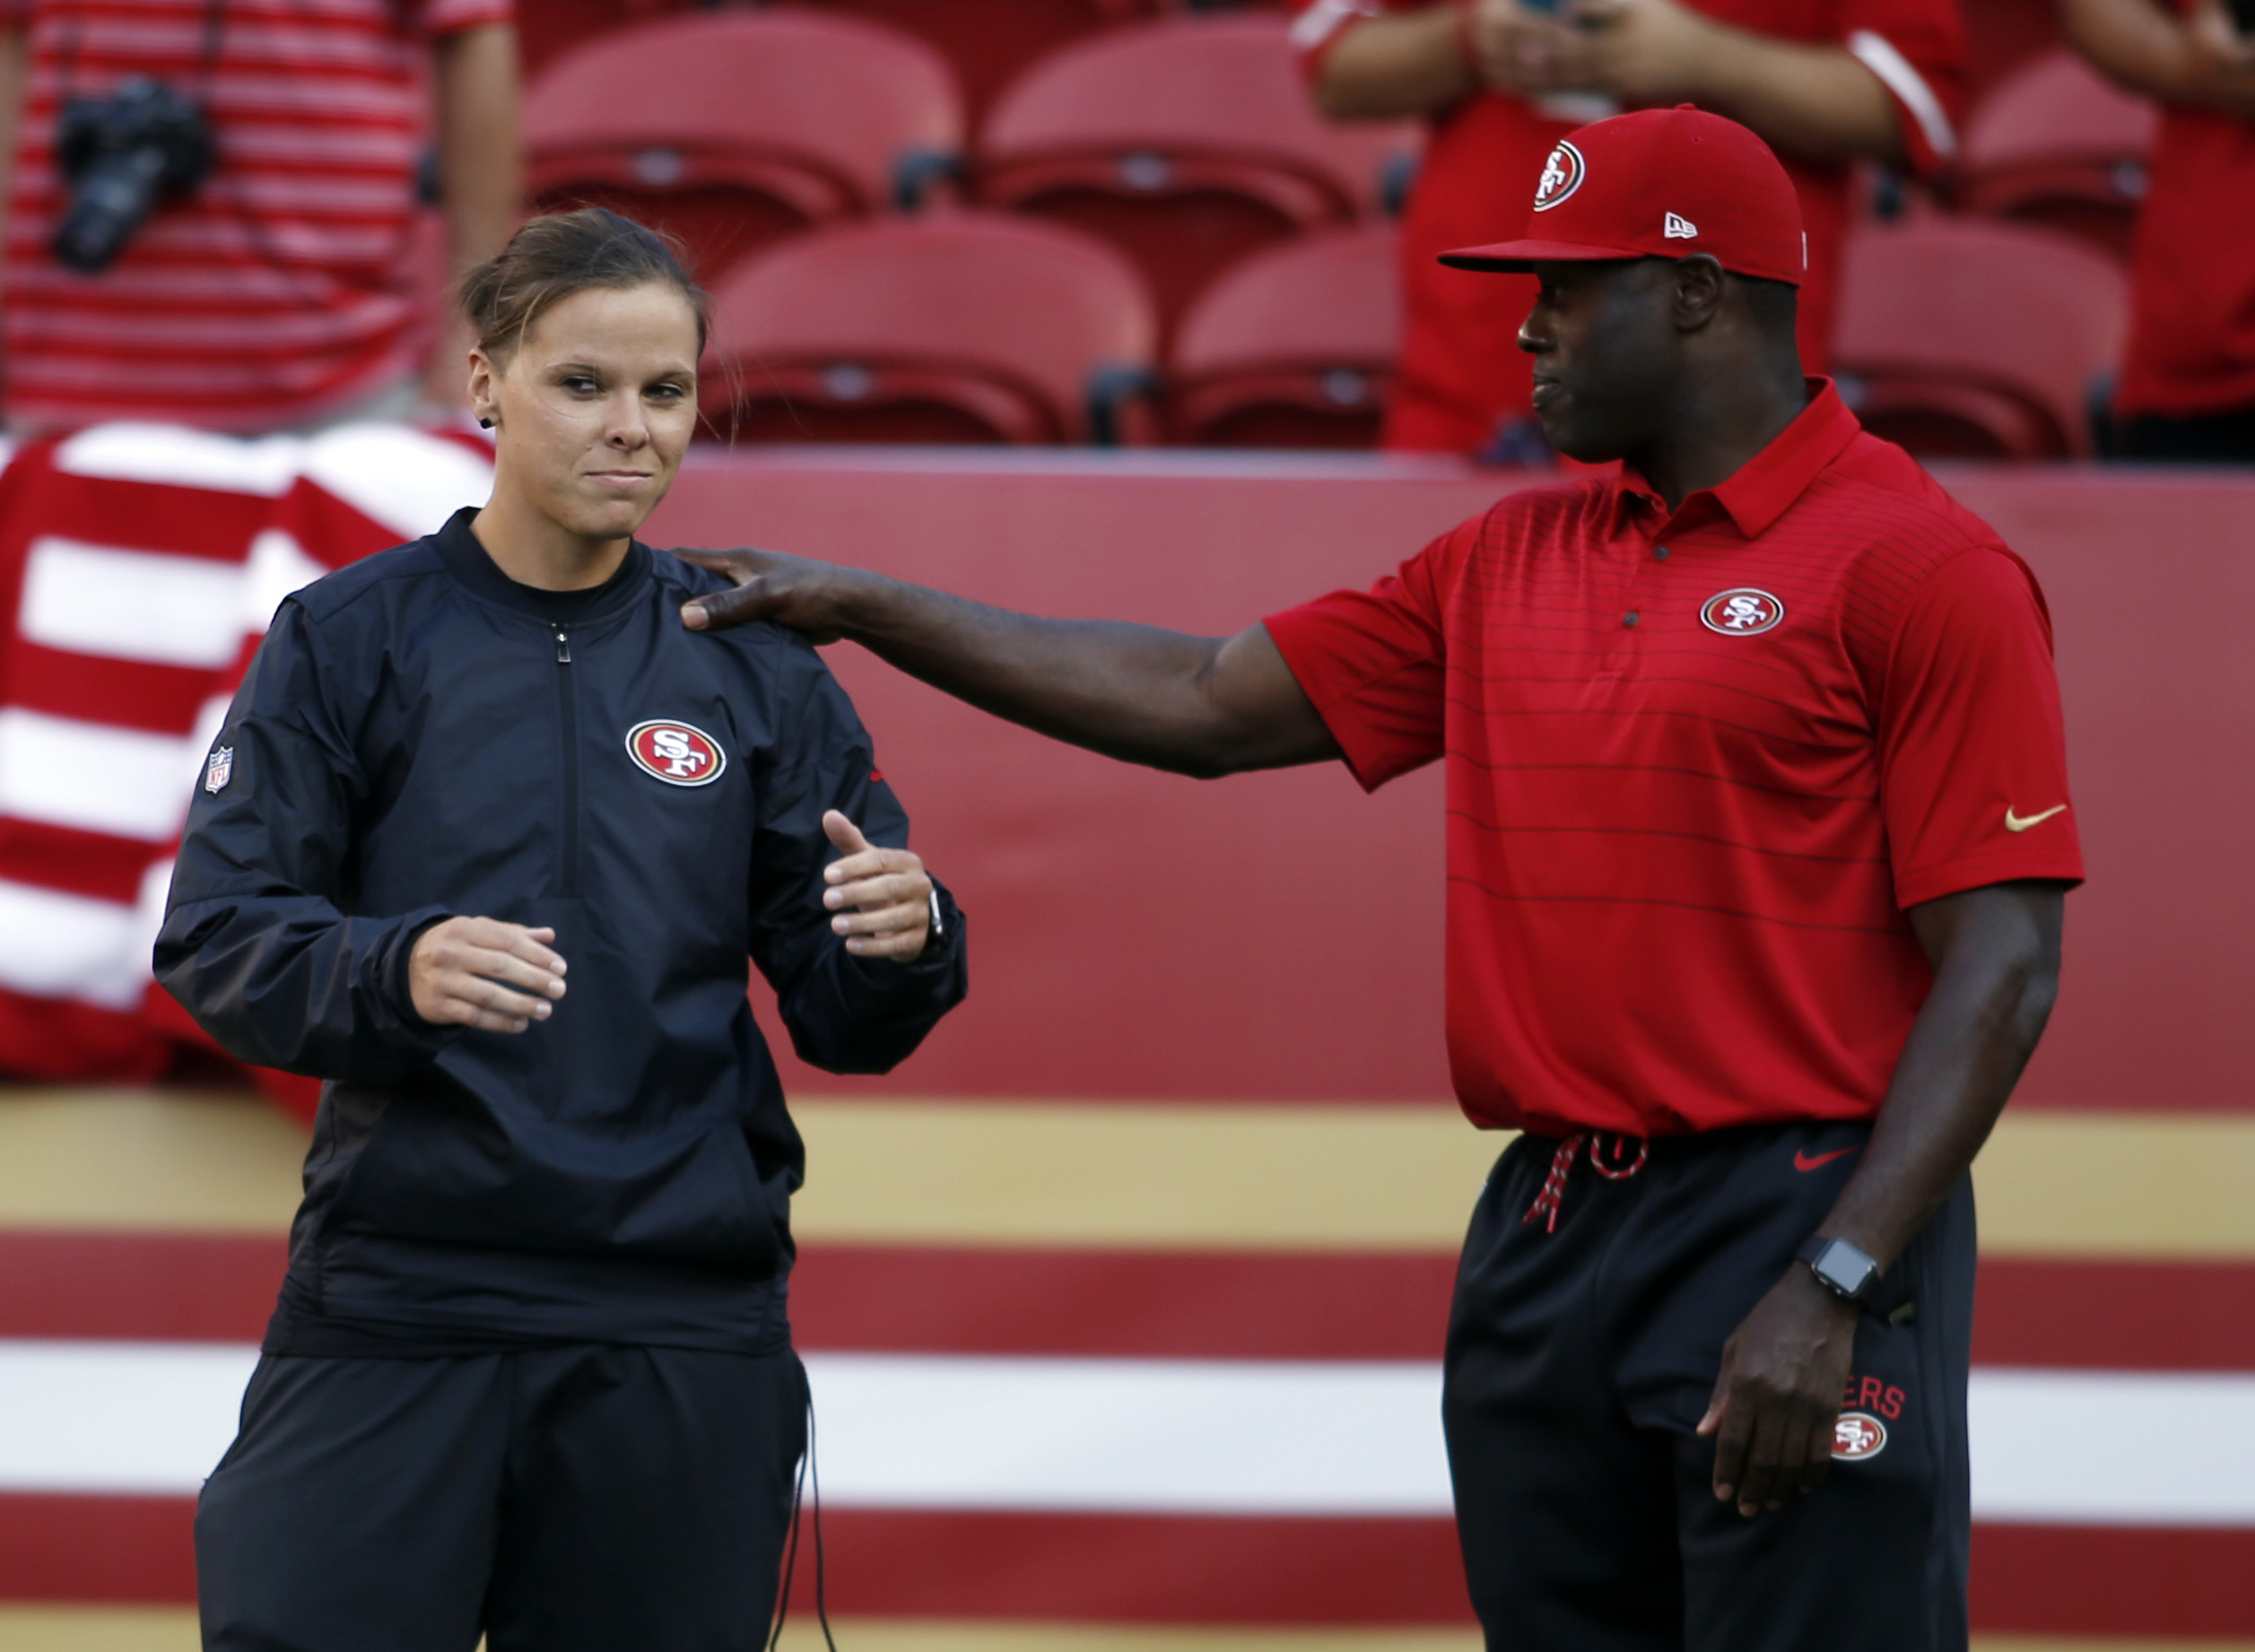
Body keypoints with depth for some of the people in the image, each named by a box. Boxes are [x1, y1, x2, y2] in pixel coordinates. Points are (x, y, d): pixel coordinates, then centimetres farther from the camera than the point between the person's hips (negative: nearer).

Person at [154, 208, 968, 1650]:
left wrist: (903, 947, -16)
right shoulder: (352, 640, 3)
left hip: (684, 1324, 2)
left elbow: (841, 1019, 7)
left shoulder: (755, 668, 9)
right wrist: (396, 970, -23)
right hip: (400, 1301, -2)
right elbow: (218, 937, -4)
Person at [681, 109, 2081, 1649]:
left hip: (1795, 1227, -7)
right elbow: (1209, 705, 20)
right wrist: (864, 608, 16)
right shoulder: (1508, 565, 16)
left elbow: (2003, 970, -12)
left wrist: (1835, 1289, -19)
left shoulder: (1918, 566, -7)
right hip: (1543, 1230, 7)